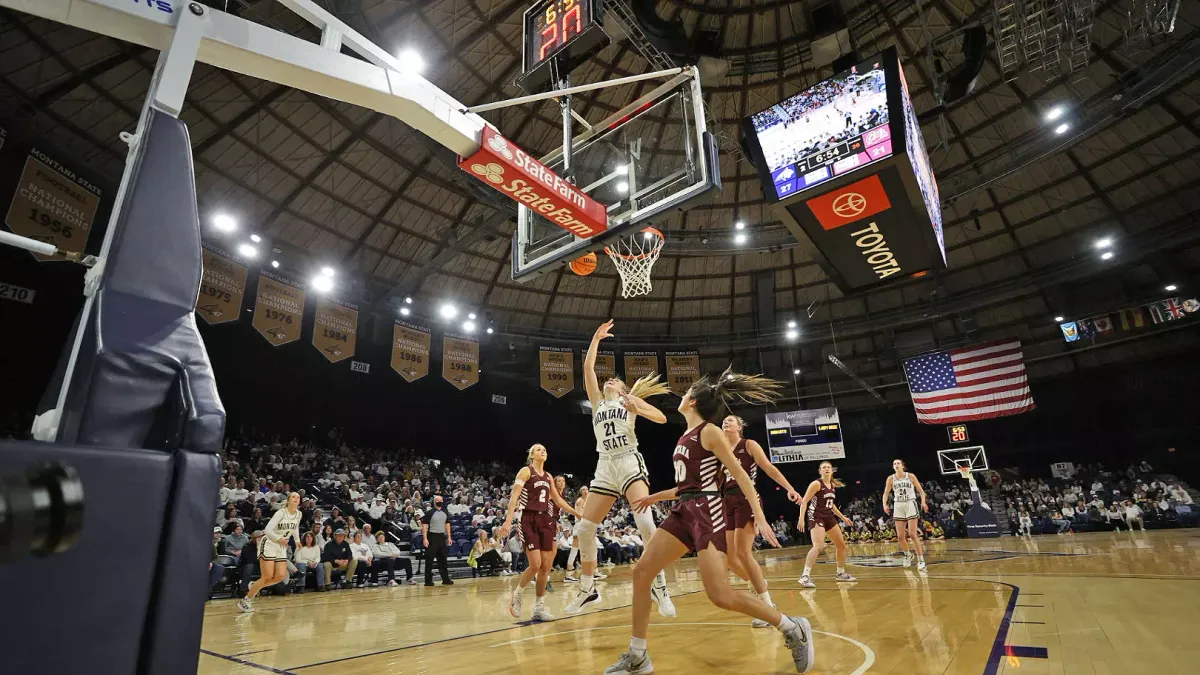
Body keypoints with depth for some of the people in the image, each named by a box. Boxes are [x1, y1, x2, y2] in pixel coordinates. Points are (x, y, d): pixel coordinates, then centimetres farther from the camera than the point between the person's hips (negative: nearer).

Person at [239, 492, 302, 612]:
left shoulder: (299, 514, 1)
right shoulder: (281, 513, -18)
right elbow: (268, 529, -24)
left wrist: (297, 540, 11)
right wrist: (278, 539, -35)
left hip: (282, 547, 7)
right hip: (268, 544, -7)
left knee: (281, 576, -3)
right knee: (267, 577, -10)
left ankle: (254, 586, 21)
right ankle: (245, 601, 8)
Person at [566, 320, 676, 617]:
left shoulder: (631, 399, 12)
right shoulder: (597, 402, 21)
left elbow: (662, 418, 0)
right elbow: (587, 367, 16)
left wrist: (637, 410, -15)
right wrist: (596, 338, 18)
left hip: (630, 463, -4)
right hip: (604, 468, 5)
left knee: (645, 522, -22)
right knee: (584, 528, -1)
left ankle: (660, 586, -11)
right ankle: (588, 590, 13)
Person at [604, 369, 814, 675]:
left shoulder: (710, 431, -9)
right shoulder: (685, 436, 16)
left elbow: (740, 475, -12)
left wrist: (760, 518, -19)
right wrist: (653, 497, 28)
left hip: (707, 512, -9)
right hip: (684, 511, 9)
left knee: (720, 595, -13)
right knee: (641, 572, 2)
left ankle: (793, 629, 8)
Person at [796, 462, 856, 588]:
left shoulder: (832, 485, 11)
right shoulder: (816, 484, -13)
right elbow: (804, 501, -16)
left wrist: (843, 517, 25)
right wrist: (801, 519, -25)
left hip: (829, 517, 9)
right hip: (816, 517, -9)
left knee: (841, 545, 16)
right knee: (819, 546, -26)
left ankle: (840, 573, 35)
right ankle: (805, 575, -25)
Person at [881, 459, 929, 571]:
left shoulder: (910, 476, -2)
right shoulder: (890, 478, 3)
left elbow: (921, 490, 0)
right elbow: (886, 493, 7)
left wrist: (923, 502, -17)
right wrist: (885, 505, -9)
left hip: (910, 505, -3)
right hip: (898, 506, 3)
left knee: (912, 534, -11)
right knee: (900, 536, 3)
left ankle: (921, 560, -1)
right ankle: (908, 555, 28)